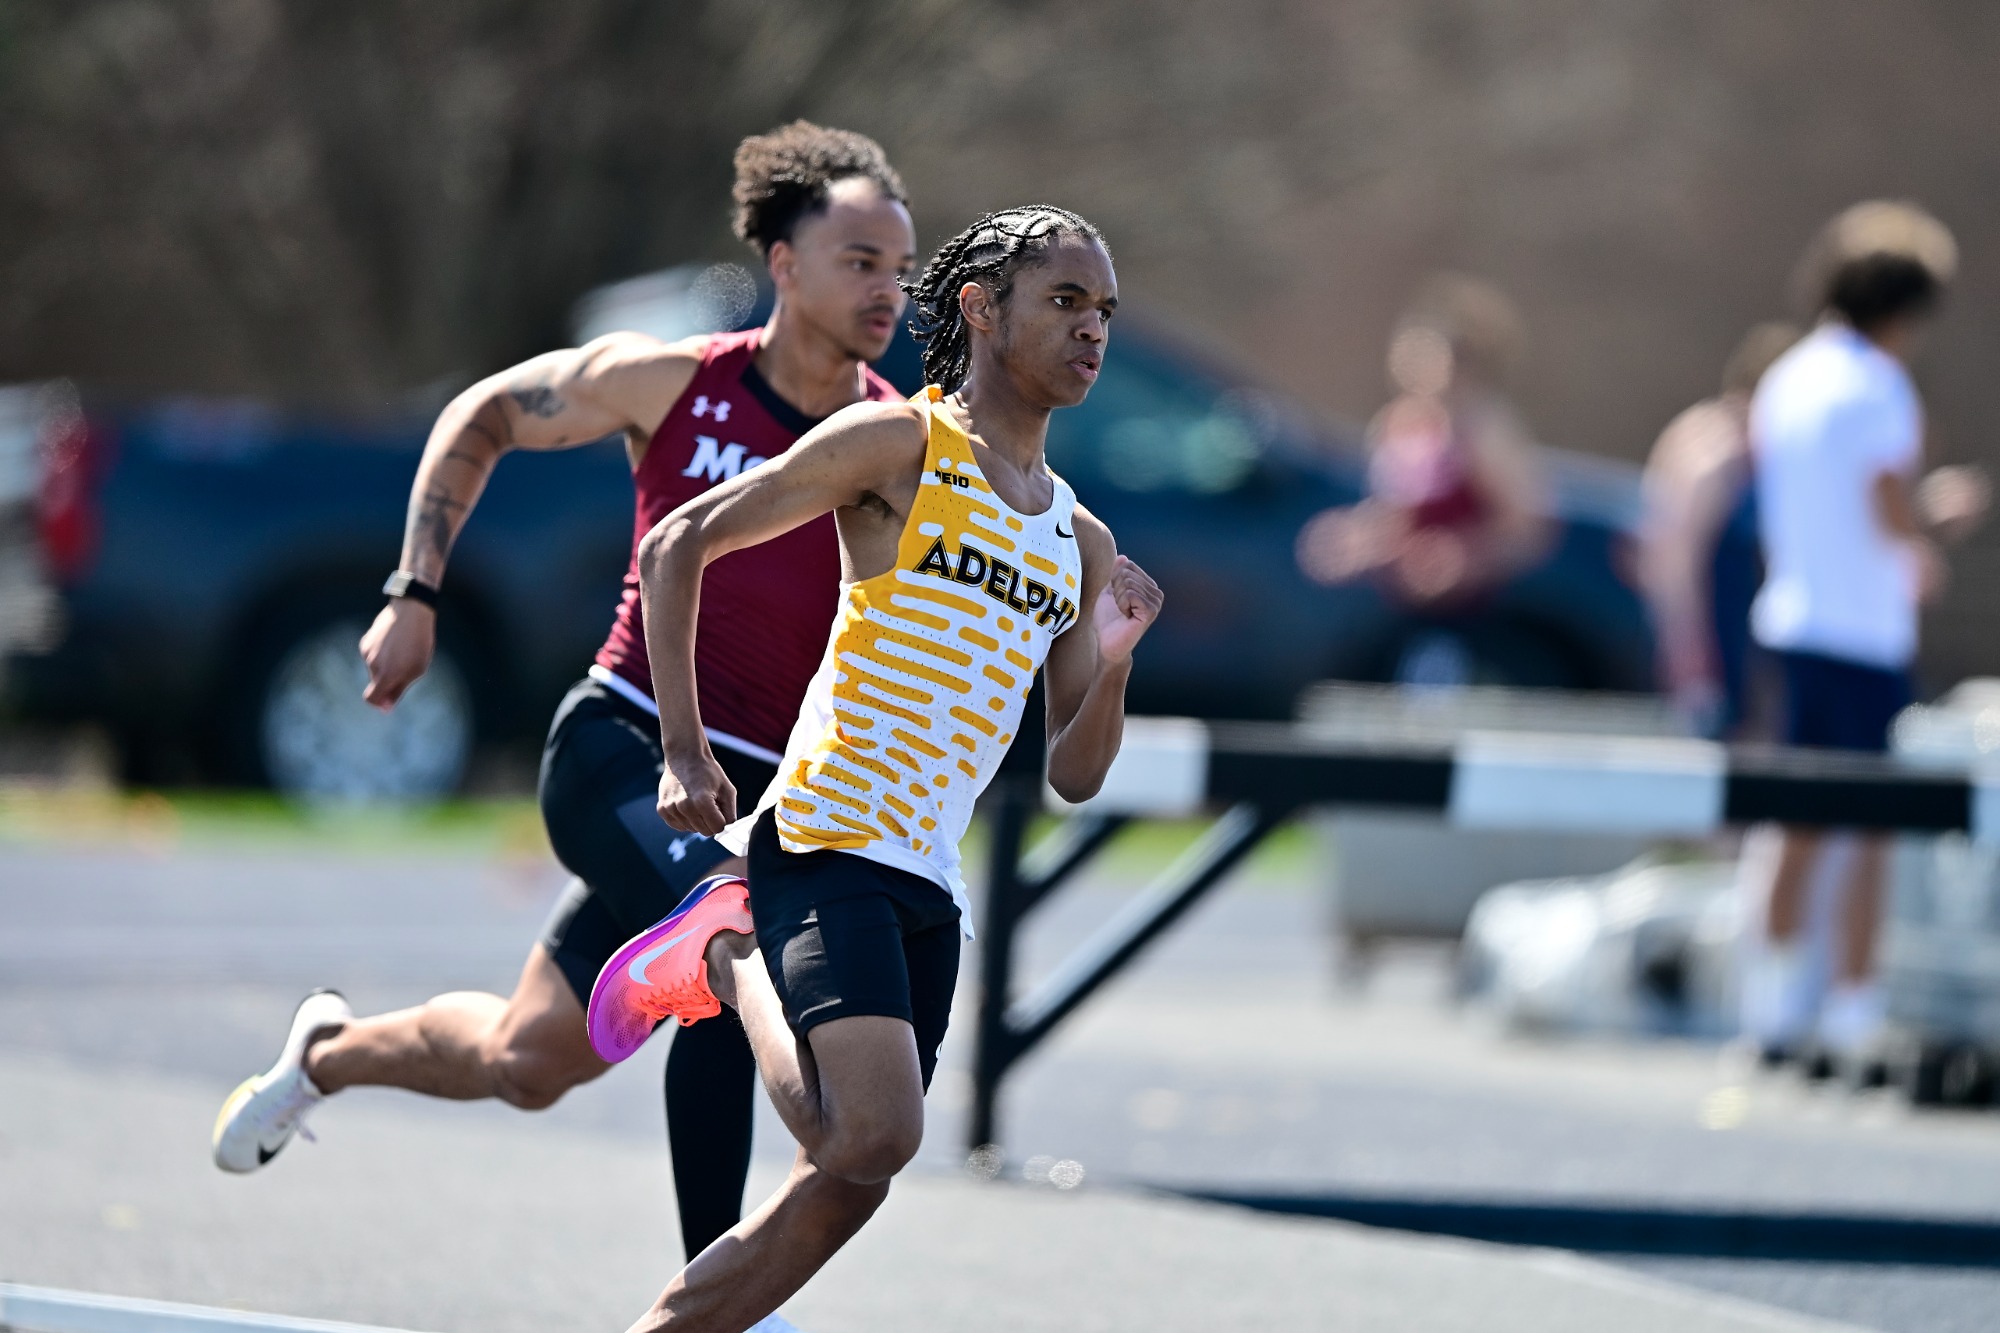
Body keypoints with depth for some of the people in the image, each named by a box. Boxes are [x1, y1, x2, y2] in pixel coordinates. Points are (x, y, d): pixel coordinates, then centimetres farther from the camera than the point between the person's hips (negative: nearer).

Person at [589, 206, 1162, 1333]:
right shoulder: (900, 446, -1)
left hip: (930, 888, 7)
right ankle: (738, 967, 2)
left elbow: (1073, 775, 19)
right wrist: (684, 753, -9)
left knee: (850, 1183, 2)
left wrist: (1111, 665, -2)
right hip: (827, 846, -7)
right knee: (875, 1136, -25)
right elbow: (680, 543, -3)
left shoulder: (1081, 545, 19)